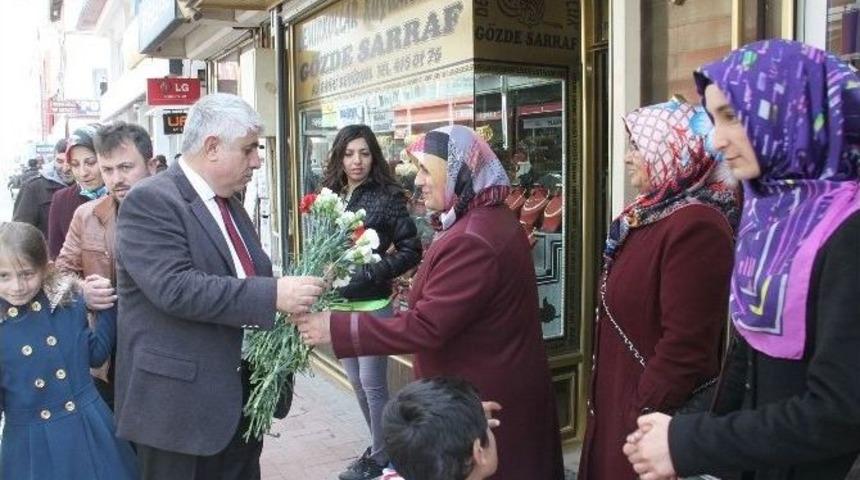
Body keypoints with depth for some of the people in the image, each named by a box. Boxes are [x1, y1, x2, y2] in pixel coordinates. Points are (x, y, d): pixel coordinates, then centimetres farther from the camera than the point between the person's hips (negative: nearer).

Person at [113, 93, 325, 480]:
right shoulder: (150, 201, -15)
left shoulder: (228, 202, 13)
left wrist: (293, 293, 0)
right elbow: (176, 288, -26)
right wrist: (273, 295, -28)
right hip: (180, 402, -8)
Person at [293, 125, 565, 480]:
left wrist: (336, 328, -24)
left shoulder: (471, 241, -28)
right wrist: (418, 291, 10)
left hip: (482, 398, -10)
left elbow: (425, 328, -28)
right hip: (500, 386, 10)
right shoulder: (493, 218, 7)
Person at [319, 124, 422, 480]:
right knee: (356, 381, 16)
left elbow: (411, 250, -10)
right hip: (339, 302, 6)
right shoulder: (330, 195, 5)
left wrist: (371, 274, -18)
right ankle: (382, 446, 34)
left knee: (372, 384, 3)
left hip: (372, 304, -6)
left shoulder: (388, 196, -9)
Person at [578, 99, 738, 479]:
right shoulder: (656, 213, 9)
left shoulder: (695, 226, -23)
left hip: (652, 411, -9)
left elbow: (686, 346, -27)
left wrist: (646, 416, -20)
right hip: (620, 398, 9)